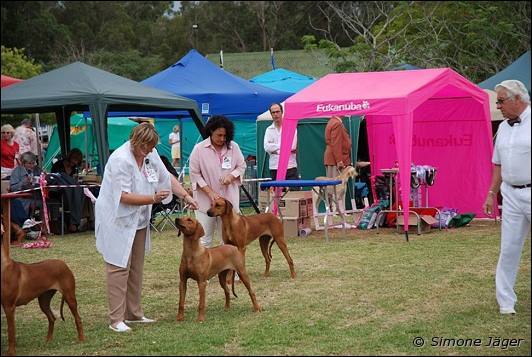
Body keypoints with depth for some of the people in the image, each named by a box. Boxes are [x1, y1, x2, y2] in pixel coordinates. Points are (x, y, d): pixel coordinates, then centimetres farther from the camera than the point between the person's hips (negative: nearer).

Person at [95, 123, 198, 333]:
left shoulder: (150, 154, 0)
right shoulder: (121, 160, -24)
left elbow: (167, 177, 12)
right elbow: (124, 196, -26)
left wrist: (186, 196, 3)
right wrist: (153, 199, -30)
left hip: (138, 220, 9)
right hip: (117, 220, -8)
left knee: (136, 268, 13)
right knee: (119, 267, -9)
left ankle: (133, 313, 22)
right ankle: (116, 320, -7)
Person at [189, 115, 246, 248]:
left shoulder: (234, 147, 0)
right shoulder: (199, 149, -8)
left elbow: (241, 166, 9)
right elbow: (194, 174, -7)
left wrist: (231, 176, -13)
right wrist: (210, 192, -16)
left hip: (229, 199, 3)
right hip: (206, 200, -3)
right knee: (205, 239, 2)